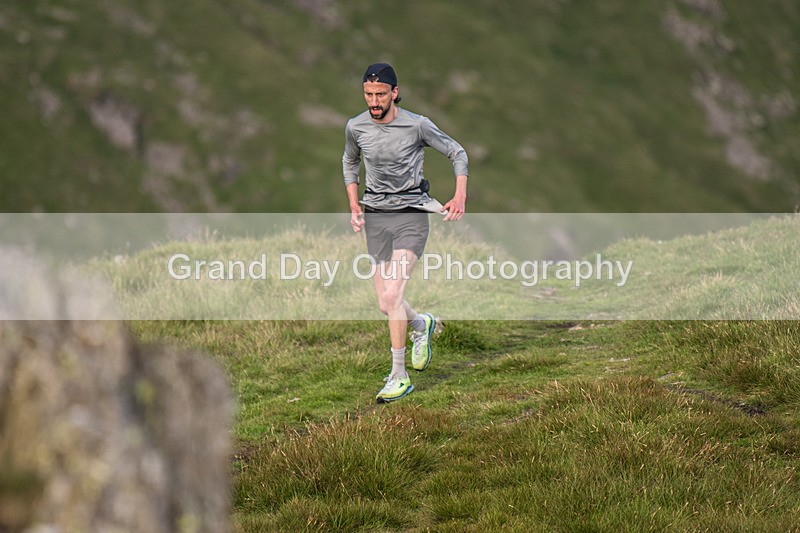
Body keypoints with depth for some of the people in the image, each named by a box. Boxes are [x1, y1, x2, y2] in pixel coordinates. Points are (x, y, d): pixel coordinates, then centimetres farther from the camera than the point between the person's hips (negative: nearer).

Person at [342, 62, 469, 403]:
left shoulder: (417, 125, -10)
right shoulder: (356, 127, 0)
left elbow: (457, 153, 3)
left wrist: (460, 196, -8)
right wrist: (353, 204, 11)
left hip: (410, 215, -4)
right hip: (375, 218, 4)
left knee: (392, 295, -19)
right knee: (385, 305, 4)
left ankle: (399, 377, -10)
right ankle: (422, 324, 39)